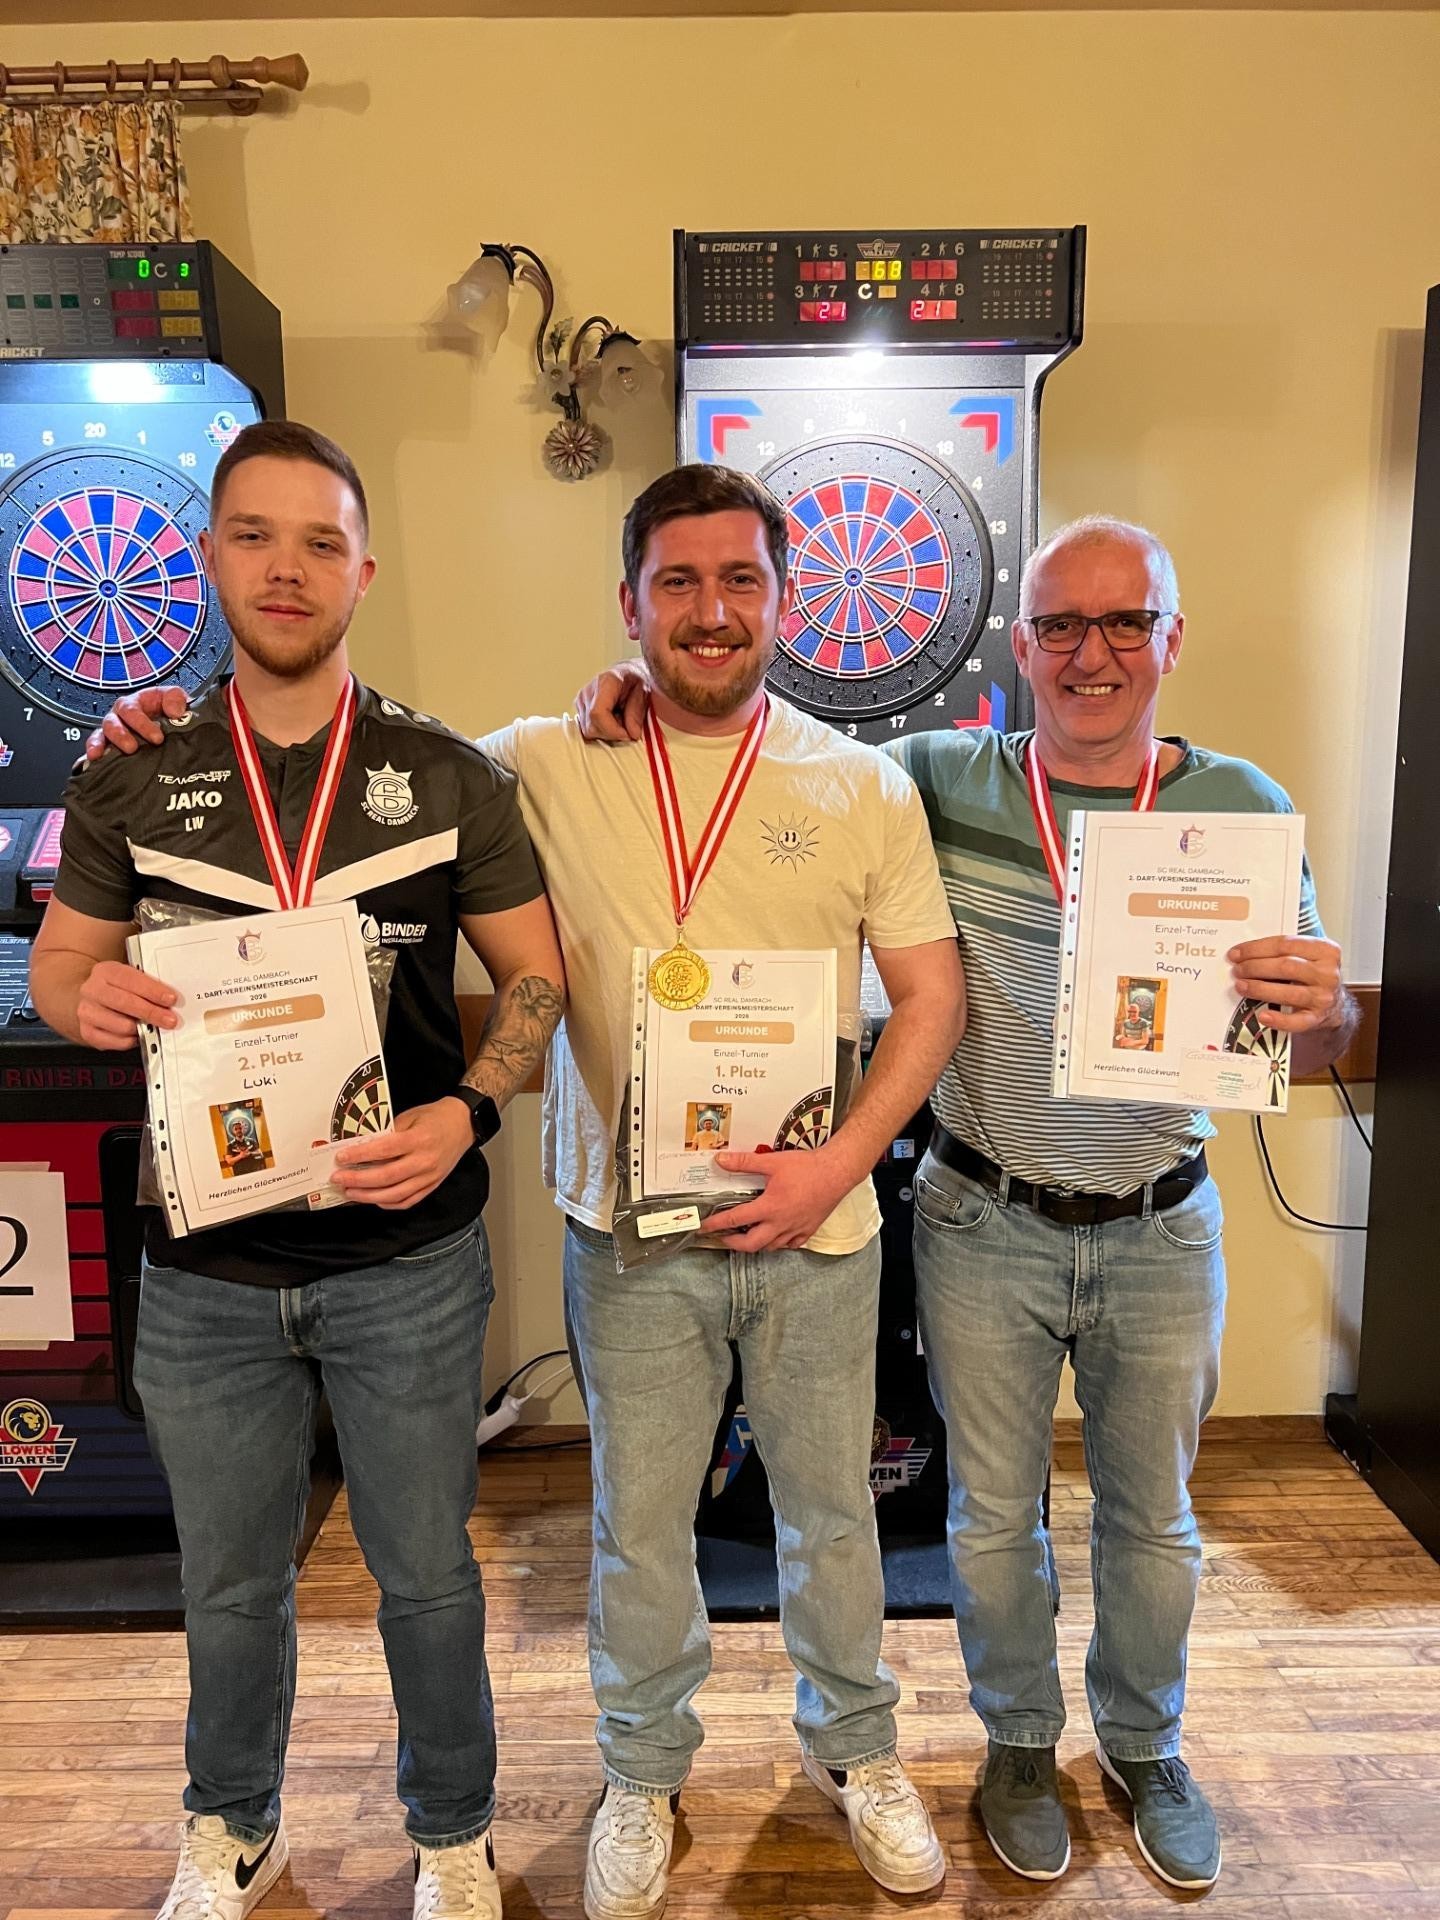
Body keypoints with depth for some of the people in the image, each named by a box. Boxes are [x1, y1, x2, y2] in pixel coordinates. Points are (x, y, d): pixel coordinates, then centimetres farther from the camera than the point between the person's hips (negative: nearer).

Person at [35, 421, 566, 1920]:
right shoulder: (132, 780, 1)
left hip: (407, 1255, -1)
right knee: (229, 1579, 21)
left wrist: (467, 1112, -18)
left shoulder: (448, 778, -4)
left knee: (425, 1571, 16)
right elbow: (57, 968, 9)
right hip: (203, 1266, 2)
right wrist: (87, 998, -16)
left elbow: (536, 977, -1)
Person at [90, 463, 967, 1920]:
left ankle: (855, 1746, 47)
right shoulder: (545, 767, -4)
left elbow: (931, 993, 0)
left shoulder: (864, 784, -1)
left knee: (830, 1507, 19)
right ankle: (644, 1773, 45)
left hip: (816, 1224, 1)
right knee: (637, 1524, 17)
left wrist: (837, 1164, -11)